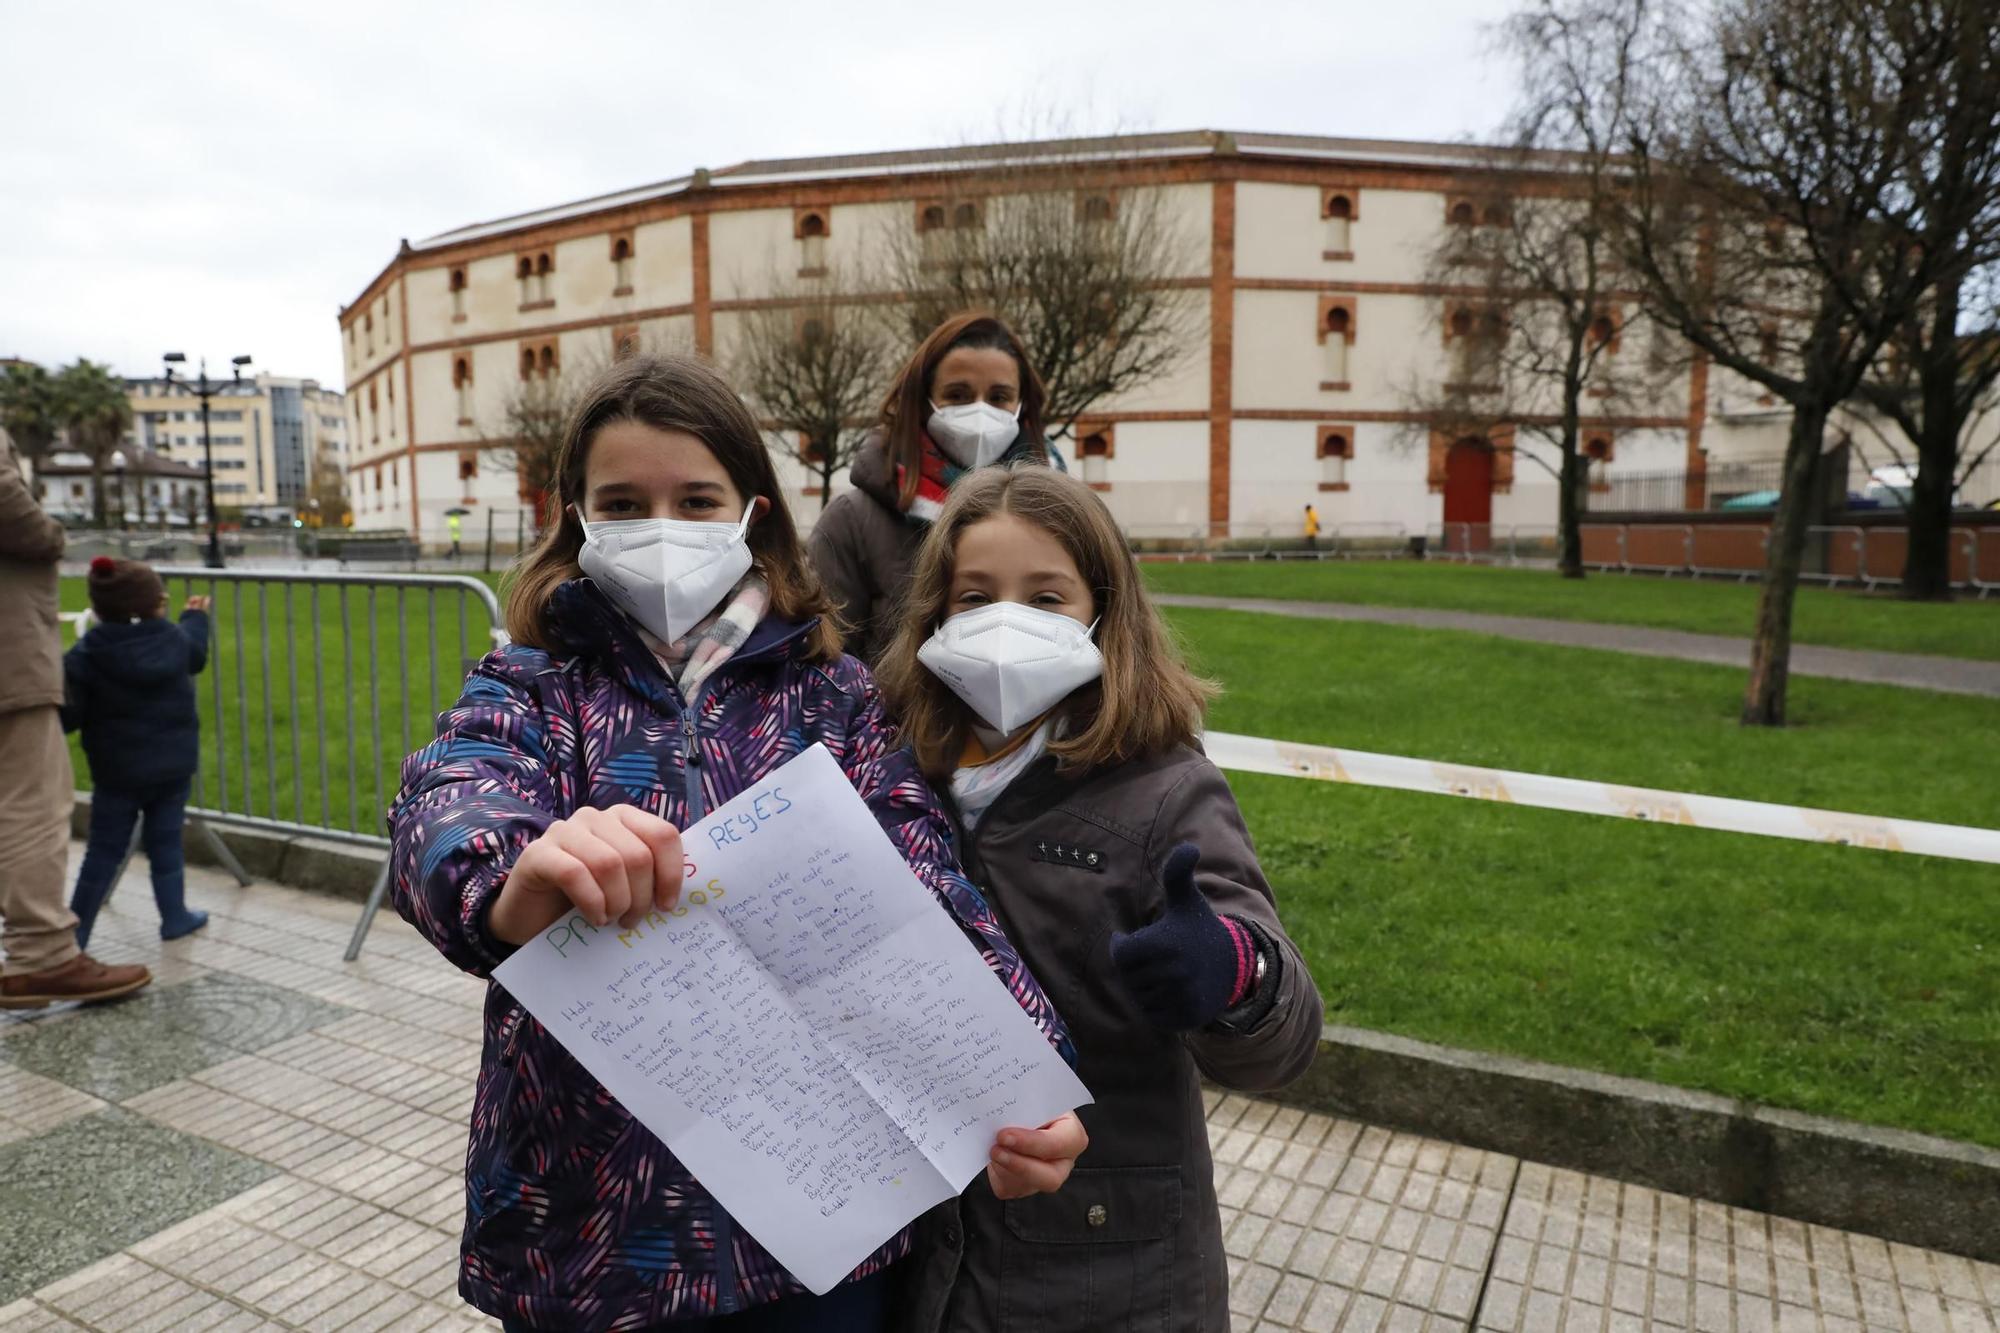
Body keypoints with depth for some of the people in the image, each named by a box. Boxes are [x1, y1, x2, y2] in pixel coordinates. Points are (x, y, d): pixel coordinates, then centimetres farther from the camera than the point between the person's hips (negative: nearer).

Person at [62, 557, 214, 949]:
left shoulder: (86, 657, -13)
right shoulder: (176, 640, -4)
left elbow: (67, 714, -16)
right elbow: (197, 654, 21)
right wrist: (196, 618, 38)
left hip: (117, 773, -2)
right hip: (173, 766, 2)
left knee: (104, 851, 6)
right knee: (166, 844, 13)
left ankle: (75, 930, 10)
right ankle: (175, 916, 18)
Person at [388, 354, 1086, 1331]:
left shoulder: (834, 696, 0)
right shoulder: (529, 692, -2)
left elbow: (926, 893, -11)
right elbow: (445, 817, -23)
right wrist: (512, 889, -47)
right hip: (588, 1216, 0)